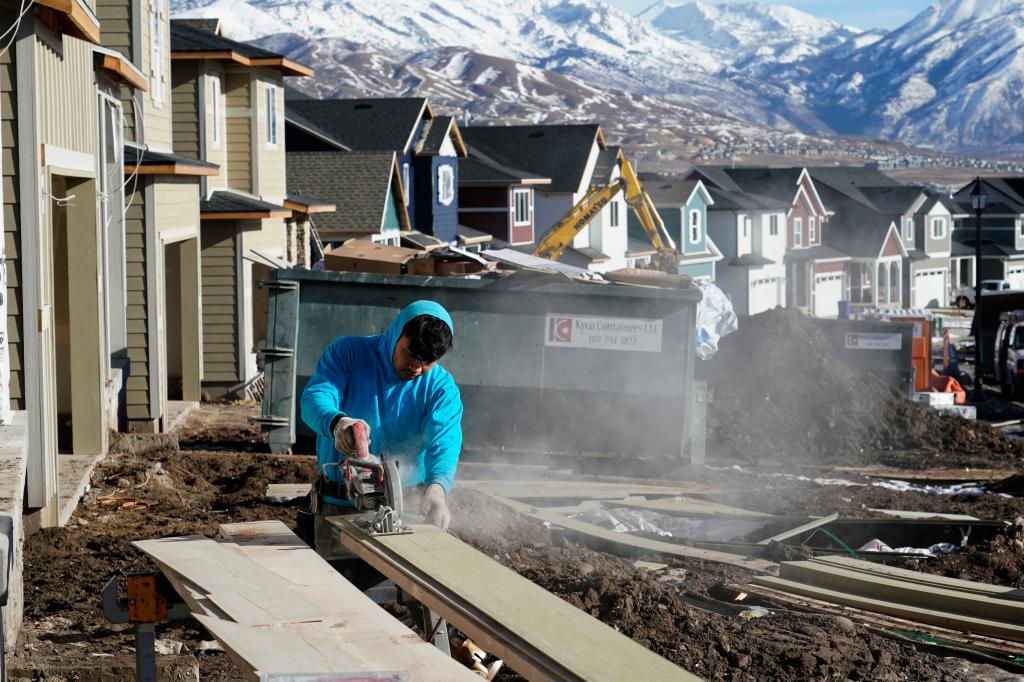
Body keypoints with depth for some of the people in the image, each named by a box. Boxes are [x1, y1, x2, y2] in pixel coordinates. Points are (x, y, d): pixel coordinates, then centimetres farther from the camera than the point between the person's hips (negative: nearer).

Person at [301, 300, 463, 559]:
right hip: (339, 506, -1)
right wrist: (337, 422, -43)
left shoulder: (441, 387, 0)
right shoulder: (348, 353, -2)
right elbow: (315, 397, -18)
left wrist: (437, 486, -40)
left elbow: (444, 440, -17)